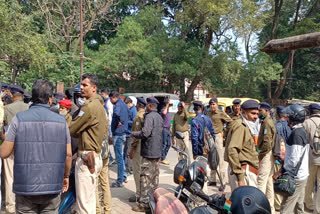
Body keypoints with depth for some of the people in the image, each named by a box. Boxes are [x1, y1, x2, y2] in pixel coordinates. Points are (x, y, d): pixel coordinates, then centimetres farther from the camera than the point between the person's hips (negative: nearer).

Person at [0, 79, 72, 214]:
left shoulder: (19, 119, -6)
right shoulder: (61, 120, -2)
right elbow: (68, 154, -1)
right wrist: (66, 176, 15)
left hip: (25, 187, -1)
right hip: (53, 186, 1)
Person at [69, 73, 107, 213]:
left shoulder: (89, 106, -16)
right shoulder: (99, 105, 14)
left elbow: (71, 130, -13)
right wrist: (80, 133, 11)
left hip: (86, 157, -10)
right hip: (96, 156, 10)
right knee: (90, 200, 18)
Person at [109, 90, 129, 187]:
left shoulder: (118, 105, -17)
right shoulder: (123, 104, 13)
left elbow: (116, 113, -40)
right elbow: (128, 113, 30)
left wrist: (119, 122, -24)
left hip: (118, 134, -10)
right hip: (123, 132, 10)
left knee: (119, 157, -2)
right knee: (120, 156, 21)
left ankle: (120, 181, 6)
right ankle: (123, 175, 31)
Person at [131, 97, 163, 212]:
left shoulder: (149, 116, -15)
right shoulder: (159, 117, 14)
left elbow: (145, 133, -23)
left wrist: (133, 133, -8)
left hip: (148, 152, -9)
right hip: (157, 151, 9)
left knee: (145, 177, -5)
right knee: (155, 176, 15)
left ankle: (144, 203, -1)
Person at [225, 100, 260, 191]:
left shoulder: (247, 126, 20)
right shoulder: (240, 126, -13)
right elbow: (232, 151, -24)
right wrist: (240, 177, -25)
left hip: (249, 171, 10)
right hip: (244, 171, -10)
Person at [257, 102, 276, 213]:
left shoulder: (267, 122, -16)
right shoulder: (268, 121, 15)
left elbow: (267, 143, -22)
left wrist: (260, 156, -13)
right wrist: (261, 154, 12)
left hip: (266, 154, -10)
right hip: (269, 154, 10)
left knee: (261, 180, -6)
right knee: (269, 180, 16)